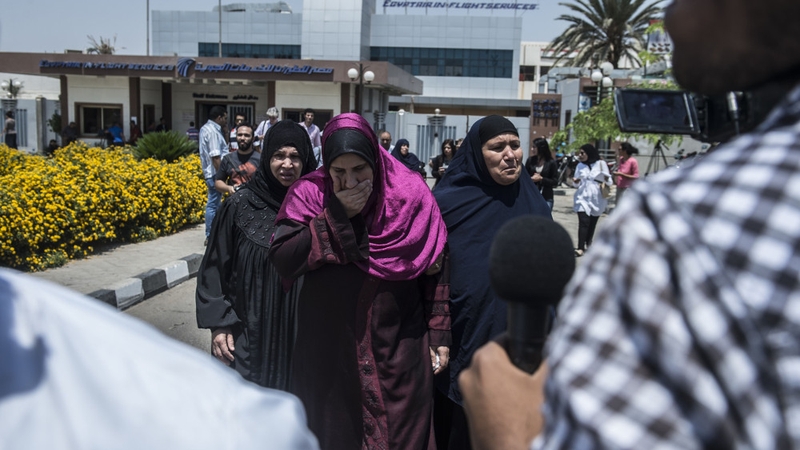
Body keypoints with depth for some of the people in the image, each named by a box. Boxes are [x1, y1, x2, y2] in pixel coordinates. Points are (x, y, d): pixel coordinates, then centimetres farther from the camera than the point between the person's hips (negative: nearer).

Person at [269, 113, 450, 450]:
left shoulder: (411, 194, -6)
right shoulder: (309, 194, -6)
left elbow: (433, 270, 0)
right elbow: (282, 261, -16)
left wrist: (439, 336, 2)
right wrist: (336, 216, -21)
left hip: (399, 351, 0)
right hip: (329, 351, 0)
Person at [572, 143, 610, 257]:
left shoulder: (601, 163, 0)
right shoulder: (580, 166, 9)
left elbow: (608, 180, 3)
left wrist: (606, 180, -19)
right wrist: (576, 181, -8)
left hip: (597, 199, -1)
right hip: (583, 197, 1)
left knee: (592, 223, 7)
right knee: (583, 222, -12)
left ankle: (588, 244, 25)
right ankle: (580, 248, -17)